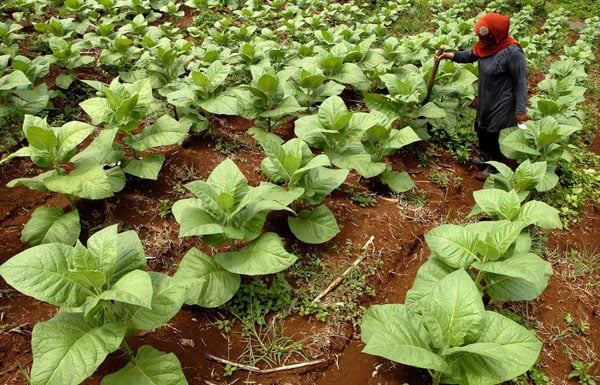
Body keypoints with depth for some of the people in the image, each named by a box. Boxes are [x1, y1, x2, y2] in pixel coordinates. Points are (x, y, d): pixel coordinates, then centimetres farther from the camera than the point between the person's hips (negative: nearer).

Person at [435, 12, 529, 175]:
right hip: (484, 99, 8)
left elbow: (521, 82, -23)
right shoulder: (486, 44, -7)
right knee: (480, 128, 24)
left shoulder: (513, 52, -29)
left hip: (501, 103, -7)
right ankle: (484, 156, 50)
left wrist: (521, 110, -20)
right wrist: (449, 55, -3)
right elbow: (470, 55, 11)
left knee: (495, 134, 11)